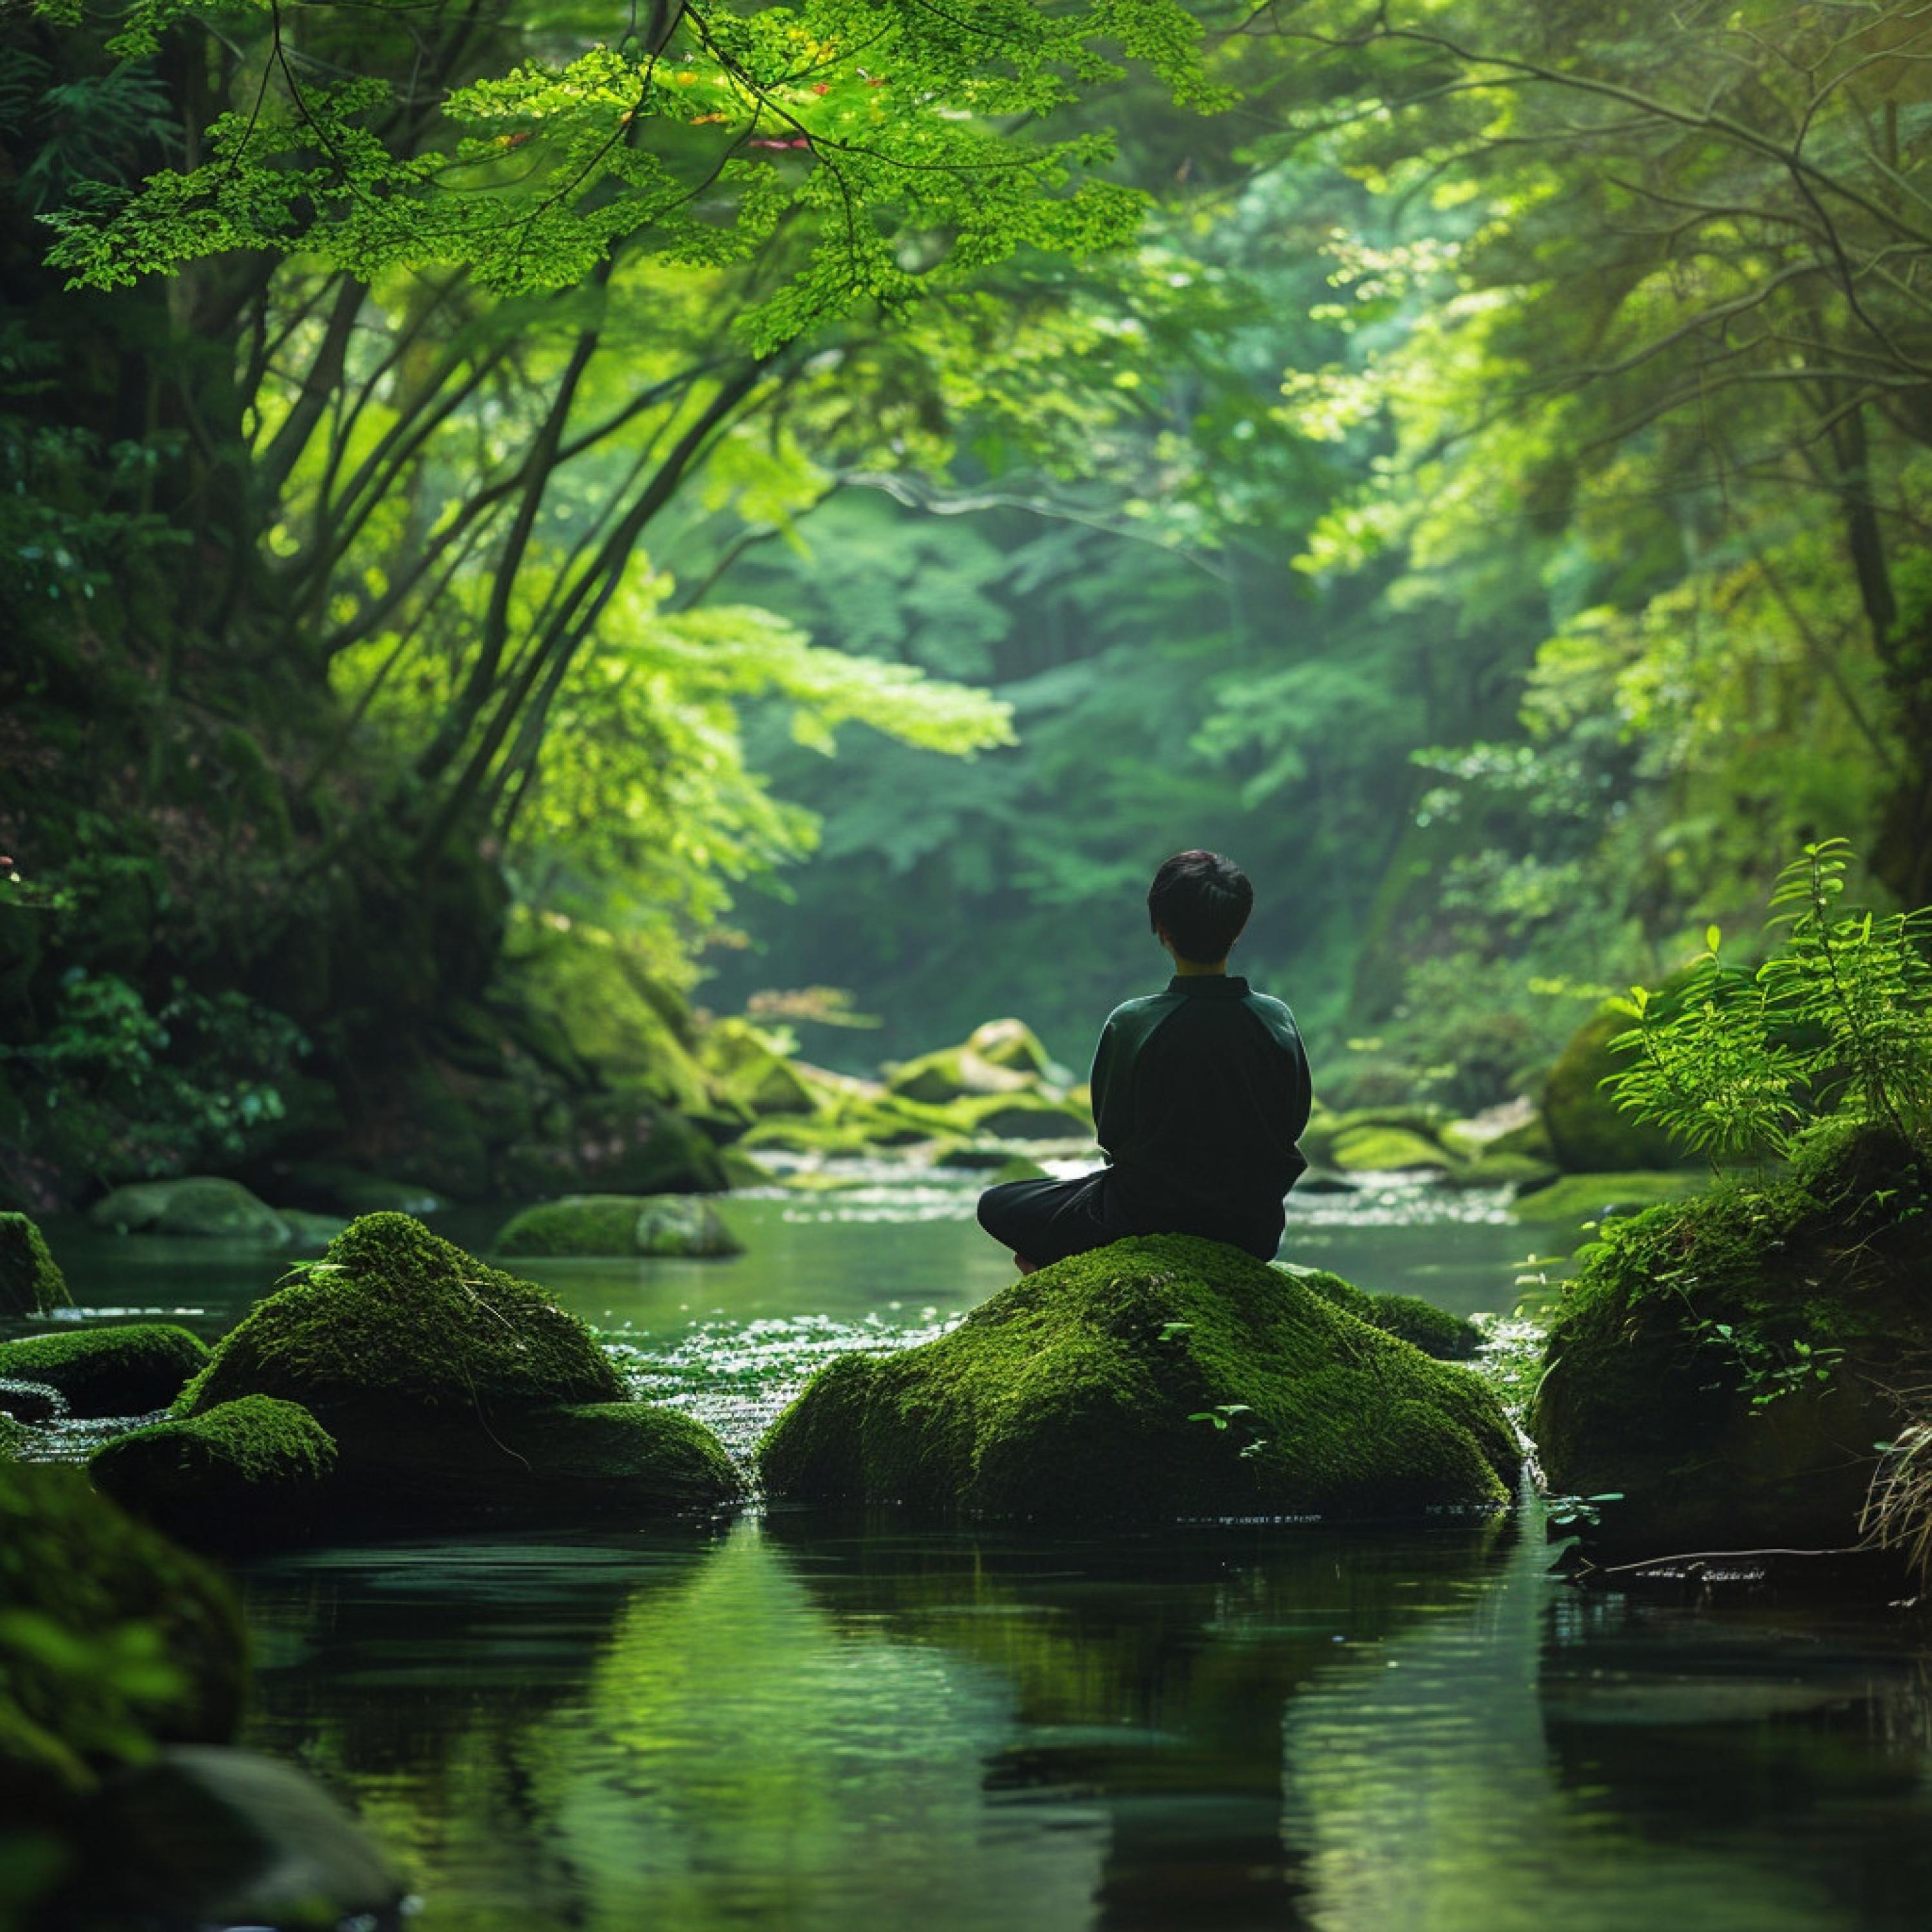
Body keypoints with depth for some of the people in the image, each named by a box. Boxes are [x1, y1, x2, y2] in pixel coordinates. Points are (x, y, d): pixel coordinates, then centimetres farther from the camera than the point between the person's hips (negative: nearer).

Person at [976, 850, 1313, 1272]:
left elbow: (1111, 1135, -7)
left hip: (1145, 1221, -5)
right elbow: (1294, 1124, 2)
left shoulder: (1131, 1024, -17)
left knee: (995, 1205, 15)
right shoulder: (1277, 1020, -9)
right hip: (1253, 1230, 5)